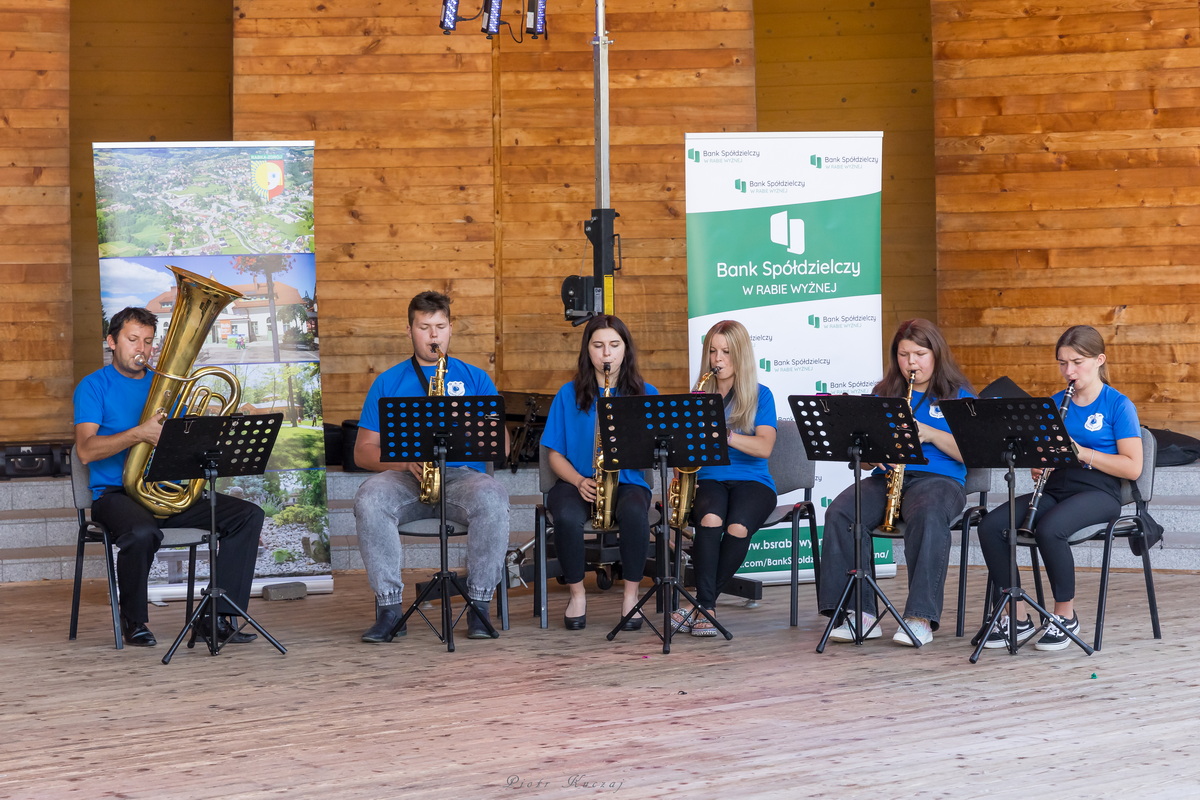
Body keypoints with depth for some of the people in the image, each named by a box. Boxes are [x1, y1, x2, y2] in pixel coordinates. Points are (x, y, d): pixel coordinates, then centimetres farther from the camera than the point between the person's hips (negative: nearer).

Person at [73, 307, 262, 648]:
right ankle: (134, 620, -12)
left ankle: (217, 617, -13)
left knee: (249, 515, -11)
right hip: (115, 493, -6)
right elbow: (85, 450, -14)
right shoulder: (95, 386, 1)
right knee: (143, 532, -40)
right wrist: (139, 434, -25)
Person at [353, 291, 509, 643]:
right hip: (403, 479, 0)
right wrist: (404, 461, -11)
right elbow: (363, 451, 8)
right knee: (368, 500, -34)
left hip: (463, 475, 0)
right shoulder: (388, 382, 14)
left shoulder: (475, 378, 16)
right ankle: (390, 607, -28)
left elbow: (500, 444, 8)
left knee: (492, 499, -35)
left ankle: (479, 603, -23)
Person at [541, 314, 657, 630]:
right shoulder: (569, 394, 7)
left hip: (627, 482, 0)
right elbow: (555, 454, 6)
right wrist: (580, 481, -13)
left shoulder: (645, 394, 6)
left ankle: (631, 595, -16)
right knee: (567, 516, -35)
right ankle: (577, 595, -12)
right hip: (577, 482, 0)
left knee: (634, 514, -36)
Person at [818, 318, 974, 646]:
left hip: (939, 478, -3)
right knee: (840, 514, -28)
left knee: (928, 517, -40)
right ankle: (858, 614, -30)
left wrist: (929, 433, -14)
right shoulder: (883, 394, 19)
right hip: (885, 477, 3)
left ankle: (920, 618, -39)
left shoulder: (957, 396, 10)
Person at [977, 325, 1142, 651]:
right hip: (1055, 488, 6)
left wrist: (1080, 452, -16)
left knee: (1048, 529, -37)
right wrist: (1038, 465, -4)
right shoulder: (1056, 403, 15)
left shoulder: (1118, 405, -1)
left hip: (1098, 492, -6)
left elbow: (1132, 468, -8)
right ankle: (1019, 619, -12)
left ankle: (1066, 617, -15)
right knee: (990, 526, -20)